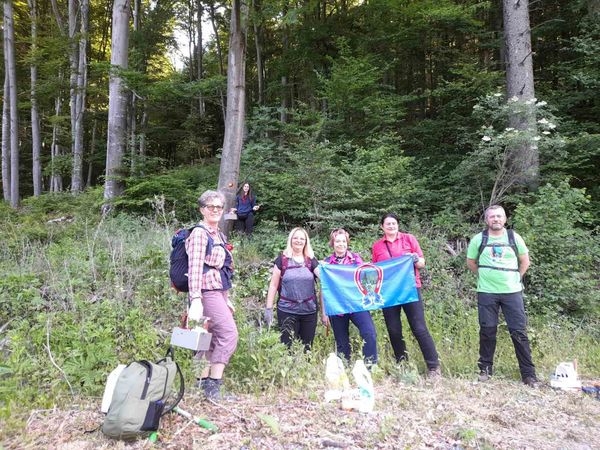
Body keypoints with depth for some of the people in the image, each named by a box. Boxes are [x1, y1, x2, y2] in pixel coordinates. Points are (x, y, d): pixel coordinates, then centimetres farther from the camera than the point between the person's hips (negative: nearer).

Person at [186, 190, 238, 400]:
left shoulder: (219, 235, 17)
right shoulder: (199, 233, -10)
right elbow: (194, 269, -19)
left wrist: (227, 298, 20)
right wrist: (195, 300, -27)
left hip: (220, 292, 9)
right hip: (208, 291, -9)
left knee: (215, 338, 10)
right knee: (229, 334, -12)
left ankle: (203, 381, 19)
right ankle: (213, 384, -4)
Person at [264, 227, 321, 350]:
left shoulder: (311, 260, 8)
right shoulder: (282, 259, 2)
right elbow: (273, 285, 2)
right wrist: (269, 308, -1)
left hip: (309, 311, 3)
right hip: (287, 311, -2)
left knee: (307, 347, 9)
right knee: (287, 347, 0)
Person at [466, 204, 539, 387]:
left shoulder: (514, 238, 2)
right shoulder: (478, 239, -1)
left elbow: (525, 261, 14)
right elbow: (470, 262, 11)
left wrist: (515, 278, 10)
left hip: (512, 292, 1)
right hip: (486, 292, 0)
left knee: (519, 332, 1)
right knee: (487, 332, 5)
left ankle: (529, 374, 11)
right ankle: (485, 369, 18)